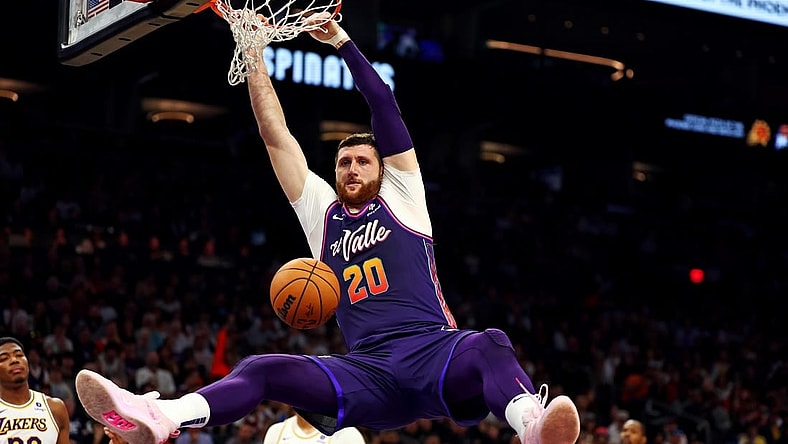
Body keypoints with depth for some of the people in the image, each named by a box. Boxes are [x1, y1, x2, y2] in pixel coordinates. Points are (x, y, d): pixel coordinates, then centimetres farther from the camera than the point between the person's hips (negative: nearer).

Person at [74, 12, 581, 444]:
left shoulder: (401, 198, 18)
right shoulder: (321, 211, 25)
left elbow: (384, 107, 12)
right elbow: (276, 135, 22)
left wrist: (342, 41, 13)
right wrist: (254, 56, 19)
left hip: (435, 355, -3)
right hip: (368, 376, 3)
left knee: (489, 344, -37)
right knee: (262, 369, -19)